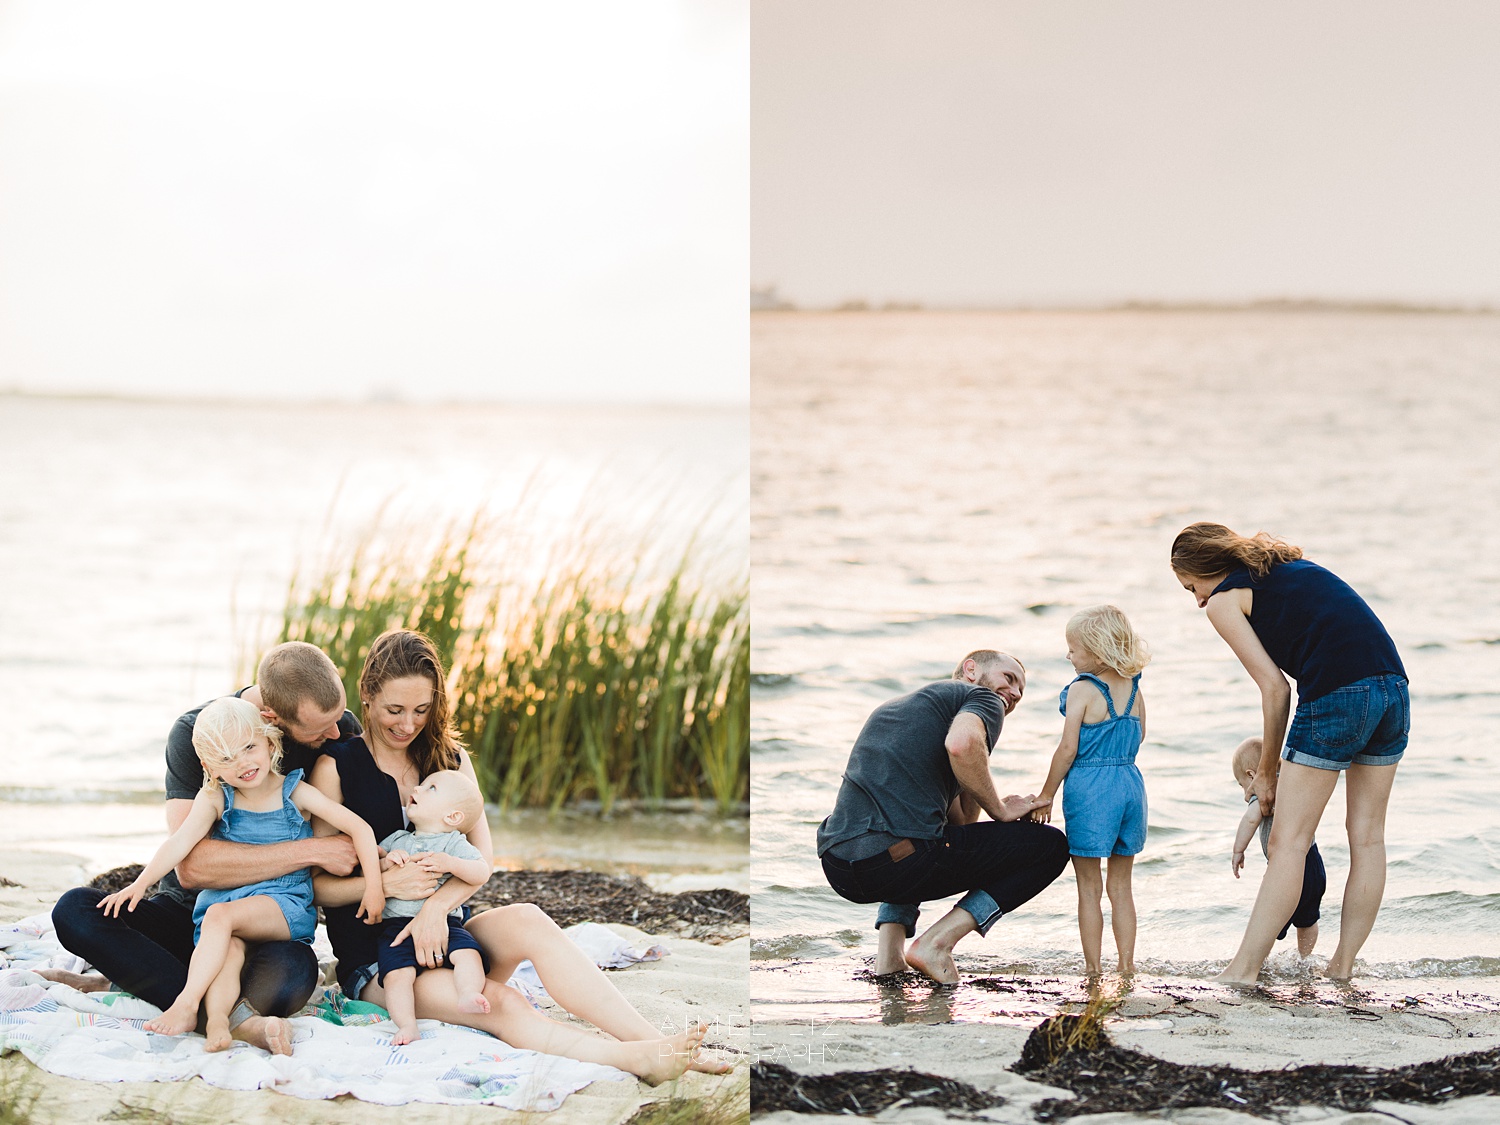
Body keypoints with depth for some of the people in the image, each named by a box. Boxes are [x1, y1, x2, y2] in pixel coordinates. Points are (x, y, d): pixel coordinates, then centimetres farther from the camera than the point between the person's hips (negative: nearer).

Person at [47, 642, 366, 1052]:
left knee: (293, 969, -38)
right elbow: (192, 864, -25)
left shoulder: (341, 730, -7)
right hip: (189, 914, 1)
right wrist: (314, 851, -26)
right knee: (76, 910, -29)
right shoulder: (195, 733, -14)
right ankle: (235, 1015, -38)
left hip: (274, 925, -1)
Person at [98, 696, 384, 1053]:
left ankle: (187, 1003, -34)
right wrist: (141, 882, -18)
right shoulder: (214, 799, 6)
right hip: (224, 899, 2)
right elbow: (180, 842, -5)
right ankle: (216, 1018, -52)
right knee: (229, 951, -30)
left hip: (285, 907, -2)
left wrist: (374, 884, -9)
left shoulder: (295, 793, 2)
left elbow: (359, 828, 0)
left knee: (220, 914, -30)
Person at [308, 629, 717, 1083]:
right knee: (502, 1005, -31)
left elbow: (481, 857, -1)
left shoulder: (449, 758, 12)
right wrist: (386, 883, -24)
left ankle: (652, 1039, -43)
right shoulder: (336, 768, -2)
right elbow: (320, 884, -5)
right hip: (372, 964, -4)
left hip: (443, 938, 4)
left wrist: (437, 906, -20)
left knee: (525, 920, -31)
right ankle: (640, 1060, -49)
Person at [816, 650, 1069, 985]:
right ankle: (936, 943, -1)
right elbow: (961, 744, -18)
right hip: (897, 863, -8)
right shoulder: (985, 699, 9)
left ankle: (890, 950, 20)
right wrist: (999, 810, -5)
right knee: (1051, 845, 9)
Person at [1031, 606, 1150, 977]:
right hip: (1131, 782, 6)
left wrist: (1045, 797, -5)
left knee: (1089, 886, 2)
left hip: (1090, 787, -6)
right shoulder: (1133, 689, 5)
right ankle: (1126, 965, 14)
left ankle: (1092, 968, 1)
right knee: (1121, 885, 14)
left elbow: (1068, 748, -13)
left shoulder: (1082, 691, -12)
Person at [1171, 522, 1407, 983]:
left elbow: (1275, 688, 0)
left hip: (1338, 697, -7)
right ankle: (1343, 963, 19)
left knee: (1288, 841, -2)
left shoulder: (1224, 601, 6)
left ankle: (1244, 969, 0)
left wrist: (1266, 771, 11)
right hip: (1394, 687, 7)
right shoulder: (1295, 568, 29)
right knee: (1367, 834, 14)